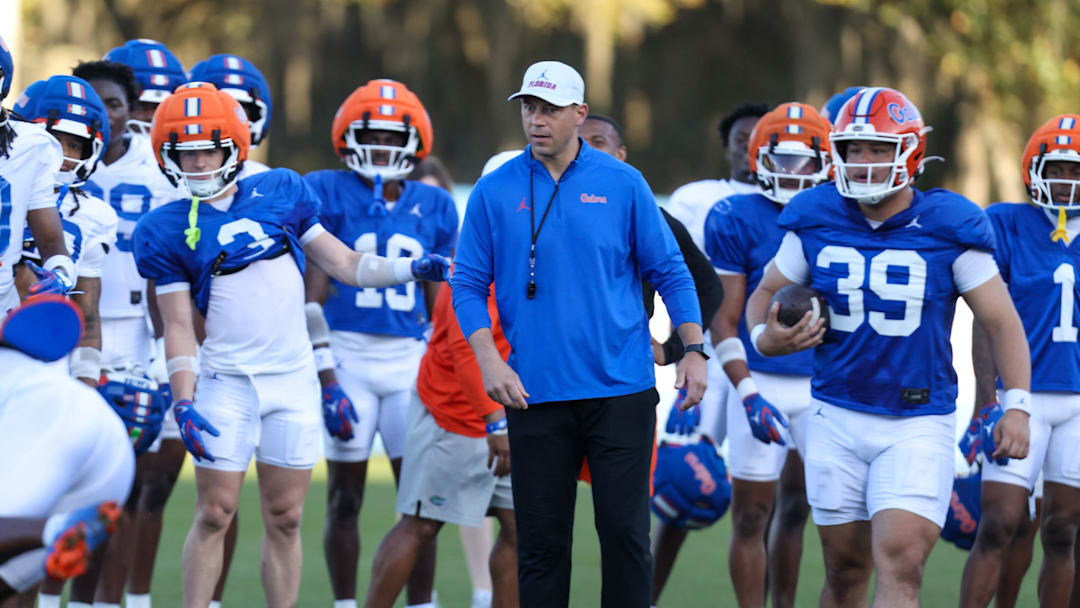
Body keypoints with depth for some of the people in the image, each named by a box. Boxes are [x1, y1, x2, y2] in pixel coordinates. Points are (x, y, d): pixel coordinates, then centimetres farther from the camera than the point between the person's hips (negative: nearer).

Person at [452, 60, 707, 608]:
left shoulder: (622, 184, 2)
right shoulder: (494, 193, 3)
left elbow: (669, 271, 6)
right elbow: (468, 285, 4)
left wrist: (694, 350, -2)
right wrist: (490, 361, -8)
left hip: (621, 391, -1)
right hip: (535, 393, 1)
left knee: (624, 530, -1)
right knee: (541, 538, 4)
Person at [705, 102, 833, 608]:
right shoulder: (737, 220, -6)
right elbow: (724, 321, -8)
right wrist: (748, 394, -17)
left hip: (824, 385, 3)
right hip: (762, 383, -3)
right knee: (752, 515, 1)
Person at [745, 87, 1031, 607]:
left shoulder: (947, 228, -7)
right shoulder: (816, 222, 0)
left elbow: (1000, 320, -1)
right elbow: (766, 293, 13)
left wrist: (1017, 404, -10)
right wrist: (765, 338, -9)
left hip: (918, 425, -3)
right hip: (836, 420, 3)